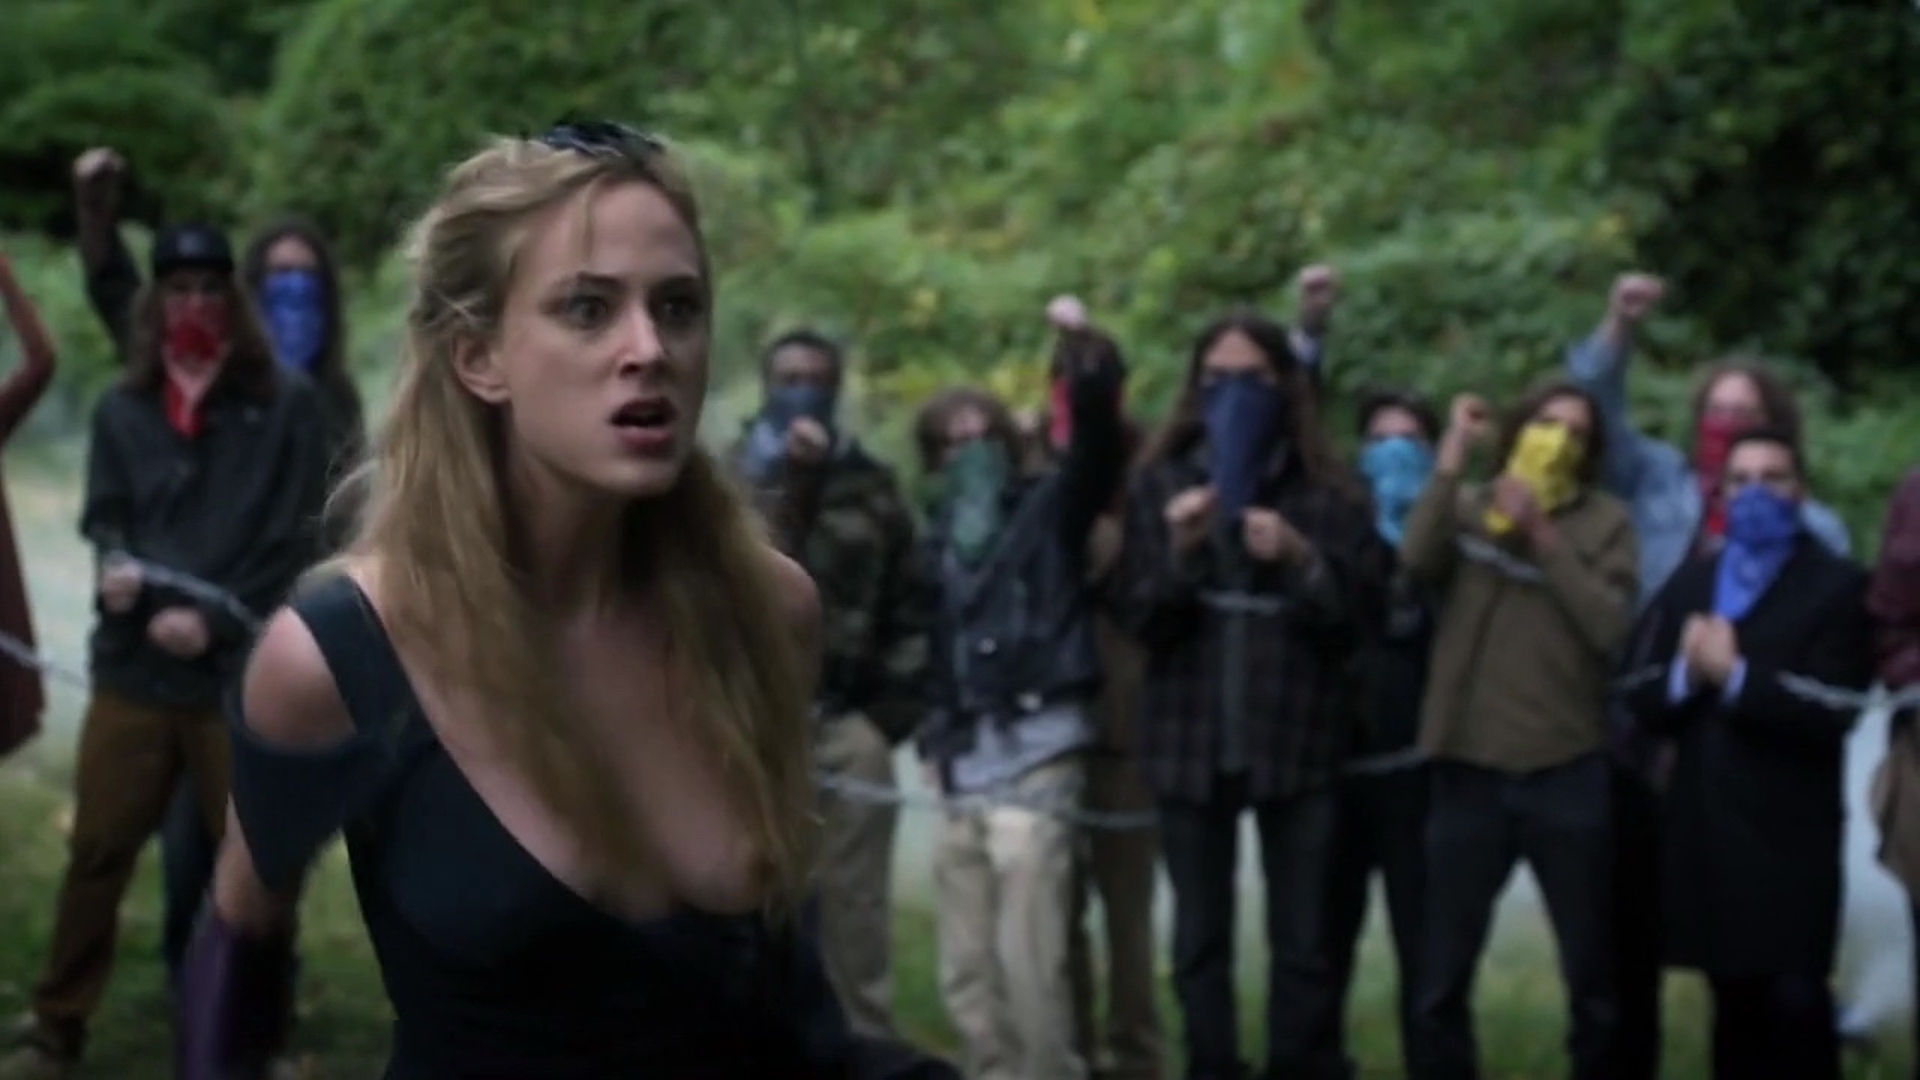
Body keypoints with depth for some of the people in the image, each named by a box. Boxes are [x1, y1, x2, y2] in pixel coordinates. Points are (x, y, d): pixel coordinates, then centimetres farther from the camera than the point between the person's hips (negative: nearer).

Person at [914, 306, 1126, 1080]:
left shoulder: (1048, 510, 3)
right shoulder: (941, 537, 18)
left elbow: (1095, 457, -16)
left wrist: (1092, 387, -33)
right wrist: (935, 736, 11)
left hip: (1034, 754, -6)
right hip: (965, 766, 6)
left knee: (1028, 958, -11)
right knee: (967, 968, 9)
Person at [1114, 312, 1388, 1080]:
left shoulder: (1329, 493, 2)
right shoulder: (1160, 484, 4)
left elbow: (1360, 615, -1)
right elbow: (1141, 620, 0)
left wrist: (1300, 561, -17)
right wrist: (1179, 551, -17)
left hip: (1296, 743, -1)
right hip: (1191, 742, 1)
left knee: (1301, 941, 3)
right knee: (1200, 939, 7)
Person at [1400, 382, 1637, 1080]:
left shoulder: (1605, 522, 4)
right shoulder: (1466, 508, 7)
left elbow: (1614, 630, -9)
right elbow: (1417, 562, -13)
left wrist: (1544, 538, -12)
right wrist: (1452, 456, -11)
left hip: (1568, 772, -1)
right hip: (1470, 770, 1)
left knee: (1594, 974, 8)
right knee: (1441, 977, 6)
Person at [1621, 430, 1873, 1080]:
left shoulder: (1838, 587, -3)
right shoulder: (1689, 584, 15)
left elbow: (1832, 711, -14)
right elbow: (1642, 700, 7)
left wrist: (1735, 674, -17)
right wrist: (1685, 673, -12)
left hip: (1790, 839, -5)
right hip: (1704, 833, 5)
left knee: (1795, 1006, -6)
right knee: (1735, 1005, 11)